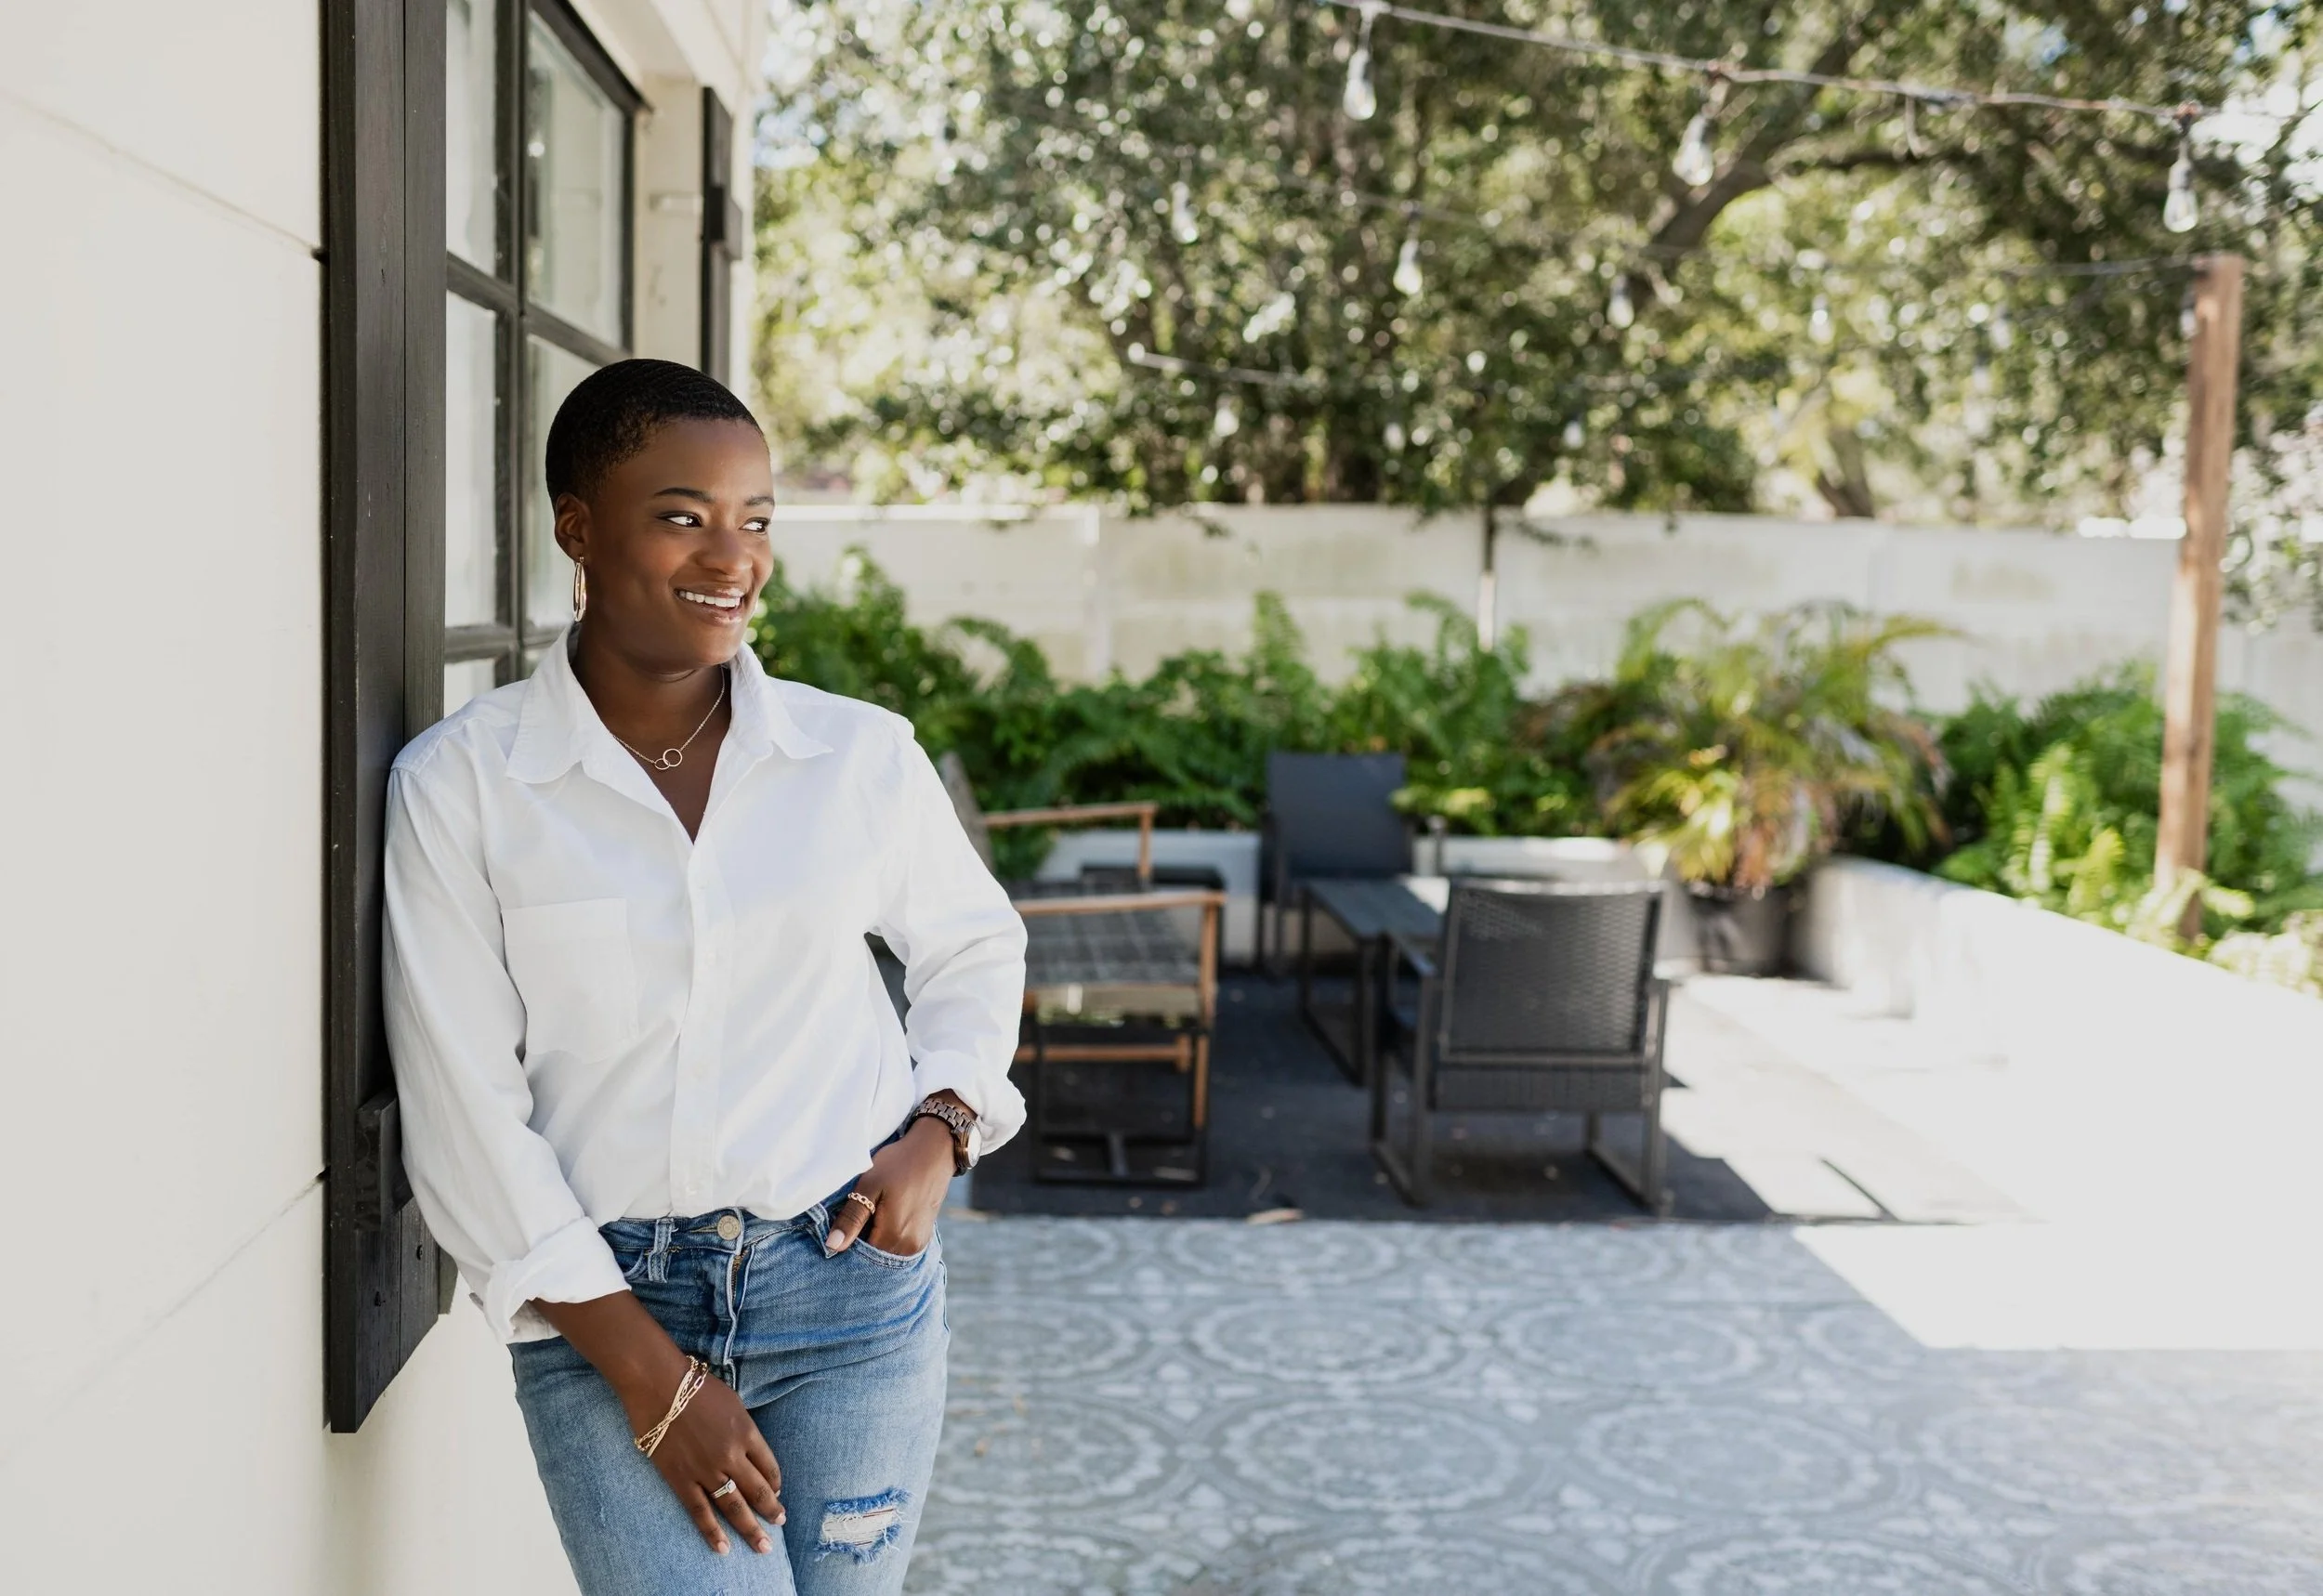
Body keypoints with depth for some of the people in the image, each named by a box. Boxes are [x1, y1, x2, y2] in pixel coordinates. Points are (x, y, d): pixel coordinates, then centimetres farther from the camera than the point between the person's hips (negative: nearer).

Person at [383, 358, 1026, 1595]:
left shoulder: (859, 755, 0)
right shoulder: (456, 785, -5)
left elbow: (976, 944, 18)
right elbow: (466, 1114, -7)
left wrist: (940, 1128, 0)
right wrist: (652, 1376, -11)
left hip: (849, 1283, 2)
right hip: (606, 1305, -2)